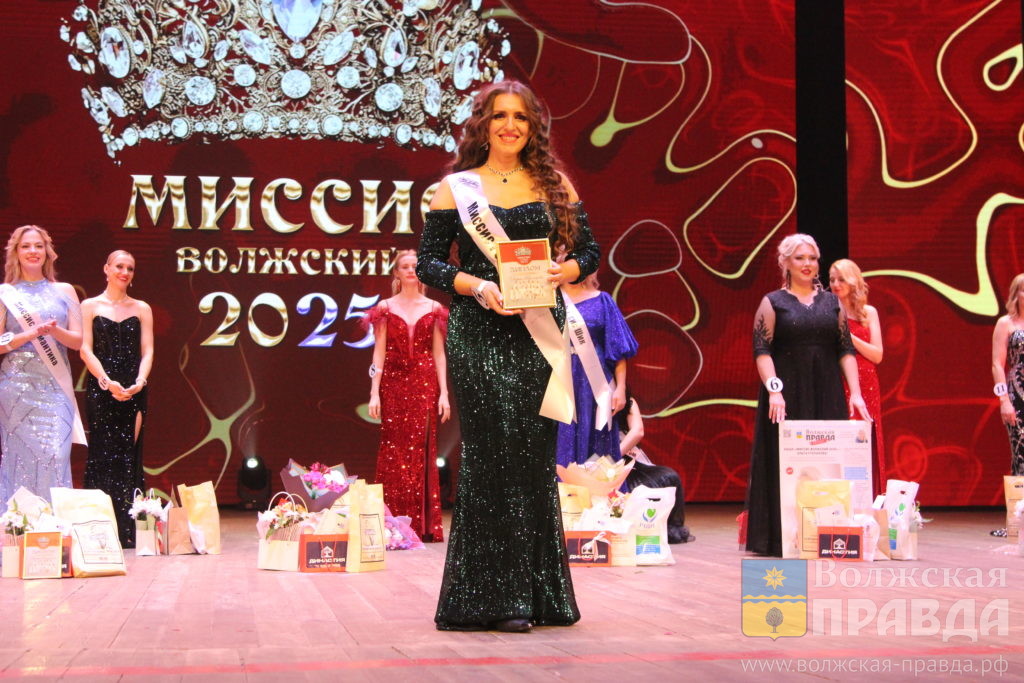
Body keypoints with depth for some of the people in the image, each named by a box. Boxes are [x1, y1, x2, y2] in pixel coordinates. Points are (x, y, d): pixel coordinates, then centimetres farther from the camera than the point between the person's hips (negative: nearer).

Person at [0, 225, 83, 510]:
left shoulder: (64, 291, 13)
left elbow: (77, 340, 8)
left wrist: (55, 330, -12)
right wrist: (31, 334, -14)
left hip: (55, 388, 2)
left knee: (56, 455, -7)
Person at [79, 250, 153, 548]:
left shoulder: (142, 309, 12)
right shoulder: (90, 306, 7)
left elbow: (147, 351, 5)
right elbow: (85, 349, -1)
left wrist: (139, 383, -12)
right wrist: (108, 382, -14)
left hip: (134, 390, 1)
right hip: (100, 390, -1)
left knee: (129, 457, -1)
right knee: (103, 455, -4)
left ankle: (128, 531, 0)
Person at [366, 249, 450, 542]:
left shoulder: (433, 309, 9)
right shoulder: (385, 308, 7)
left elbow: (439, 353, 7)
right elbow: (379, 352, 4)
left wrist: (444, 393, 0)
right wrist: (374, 392, -4)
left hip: (425, 385, 0)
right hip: (393, 383, 0)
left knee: (422, 449, -1)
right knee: (394, 450, -3)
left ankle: (424, 525, 3)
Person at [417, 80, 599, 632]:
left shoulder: (555, 186, 13)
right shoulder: (457, 188, 6)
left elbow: (588, 252, 13)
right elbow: (428, 262, 2)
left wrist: (562, 271, -9)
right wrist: (477, 285, -14)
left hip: (539, 331, 3)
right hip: (480, 333, -2)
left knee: (536, 455, 4)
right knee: (493, 452, -6)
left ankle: (539, 592, 13)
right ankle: (494, 597, 0)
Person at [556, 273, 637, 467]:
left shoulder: (601, 300, 5)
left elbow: (618, 348, 2)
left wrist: (621, 388, -6)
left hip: (592, 384, 0)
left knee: (591, 441, 1)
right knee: (564, 442, 1)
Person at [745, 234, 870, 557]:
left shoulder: (831, 301, 12)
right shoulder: (773, 302, 3)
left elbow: (846, 350, 9)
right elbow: (762, 351, -6)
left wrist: (855, 392, -2)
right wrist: (773, 390, -19)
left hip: (827, 397, 3)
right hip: (788, 397, -3)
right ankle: (782, 538, 2)